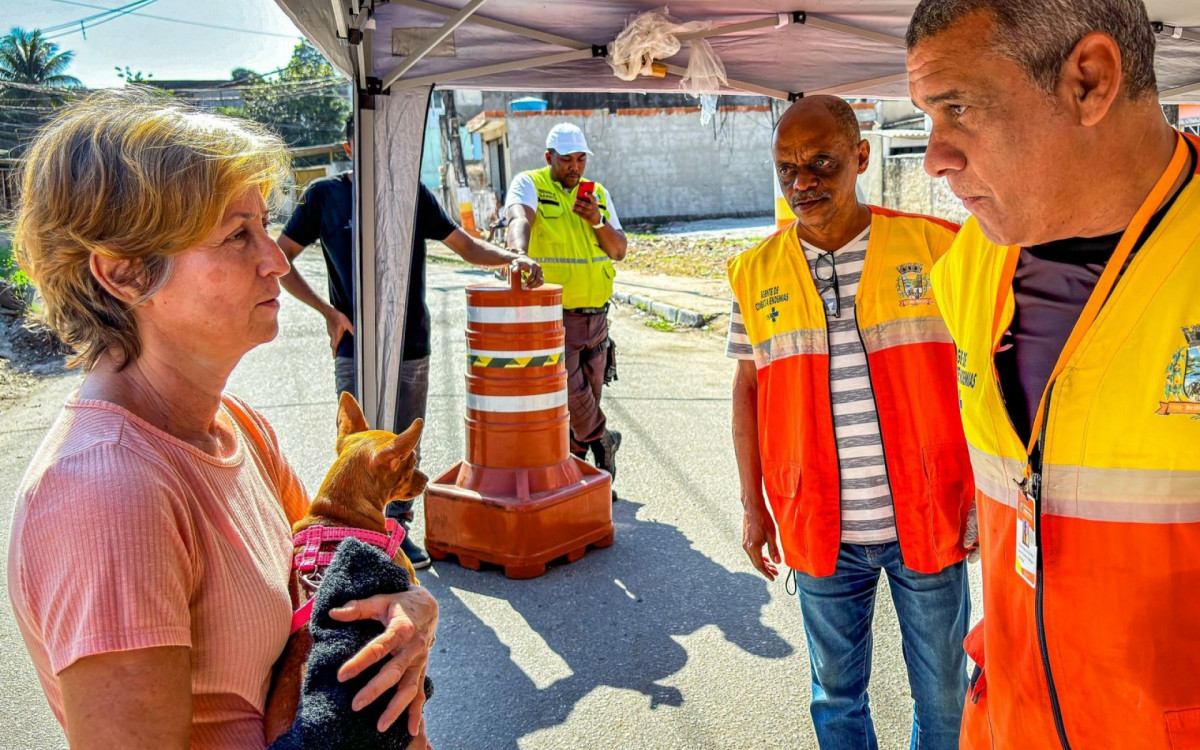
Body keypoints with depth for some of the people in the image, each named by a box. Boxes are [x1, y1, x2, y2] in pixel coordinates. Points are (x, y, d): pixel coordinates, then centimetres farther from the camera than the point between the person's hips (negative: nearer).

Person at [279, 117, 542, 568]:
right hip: (356, 348, -3)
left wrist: (512, 259, -8)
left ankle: (397, 526, 23)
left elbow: (468, 247, 12)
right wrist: (328, 311, -7)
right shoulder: (325, 195, 2)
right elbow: (280, 259, 3)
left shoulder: (413, 194, 9)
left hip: (412, 346, 3)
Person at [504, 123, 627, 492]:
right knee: (572, 394, -10)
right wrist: (519, 251, -47)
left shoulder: (598, 194, 13)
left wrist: (597, 221, -11)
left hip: (595, 317, 5)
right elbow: (519, 219, -25)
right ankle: (603, 441, 20)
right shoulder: (529, 184, -2)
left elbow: (620, 251, 8)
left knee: (587, 399, 11)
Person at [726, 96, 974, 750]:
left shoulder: (937, 246, -5)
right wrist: (753, 507, 6)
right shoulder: (755, 273, -1)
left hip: (929, 519, -1)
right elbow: (748, 391, 6)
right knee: (837, 695, 18)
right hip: (818, 529, 1)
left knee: (943, 697, 15)